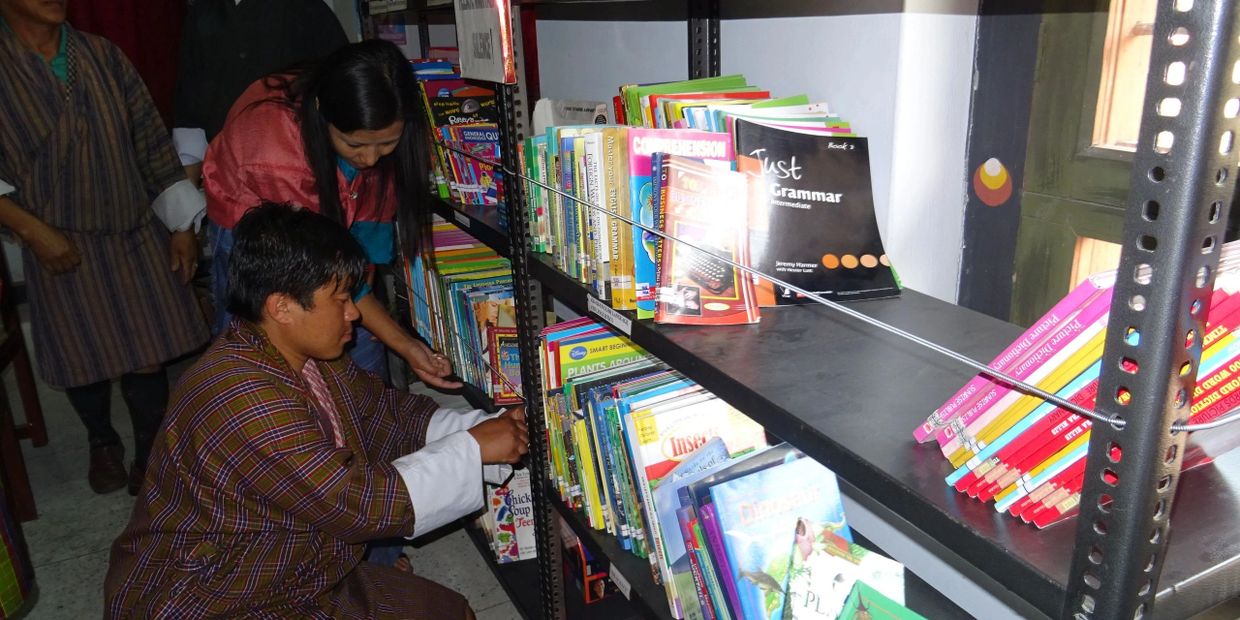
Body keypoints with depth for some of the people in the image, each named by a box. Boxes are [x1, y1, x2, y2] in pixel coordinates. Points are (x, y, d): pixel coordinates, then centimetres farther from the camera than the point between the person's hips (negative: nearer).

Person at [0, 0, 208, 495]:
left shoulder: (101, 55, 1)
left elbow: (152, 139, 4)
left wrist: (182, 224, 2)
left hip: (138, 235, 2)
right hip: (63, 248, -2)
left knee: (149, 358, 3)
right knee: (84, 360, 11)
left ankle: (151, 456, 24)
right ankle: (101, 441, 40)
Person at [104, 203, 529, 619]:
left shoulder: (313, 359, -2)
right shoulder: (241, 400, -31)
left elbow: (390, 413, 6)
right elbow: (359, 502, -29)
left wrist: (486, 428, -7)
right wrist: (473, 449, -21)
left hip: (302, 582, 9)